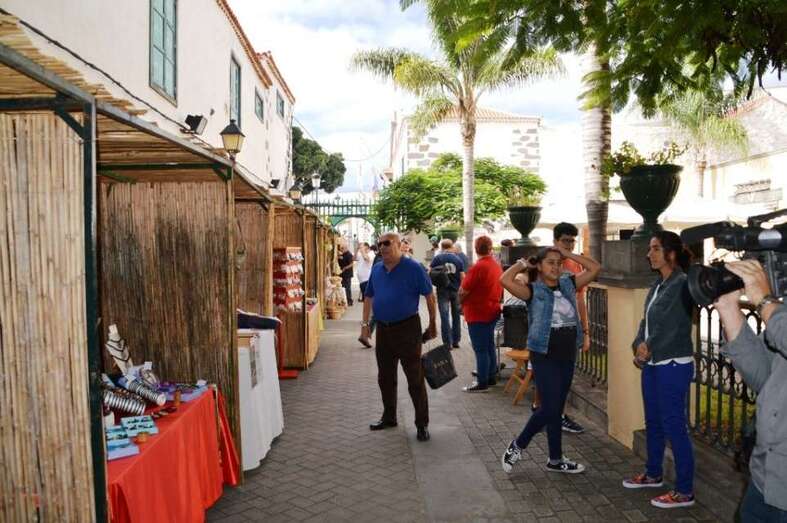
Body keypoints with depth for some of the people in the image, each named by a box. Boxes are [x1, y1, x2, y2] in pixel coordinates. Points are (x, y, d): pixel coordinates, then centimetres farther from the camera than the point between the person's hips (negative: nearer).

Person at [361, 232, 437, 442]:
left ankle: (422, 423, 10)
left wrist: (433, 325, -3)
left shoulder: (413, 268, -11)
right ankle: (389, 417, 31)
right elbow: (368, 297, 15)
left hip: (407, 329, -6)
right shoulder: (376, 269, 6)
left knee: (415, 379, 0)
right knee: (385, 378, 15)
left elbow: (429, 296, -7)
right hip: (383, 329, 6)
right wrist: (365, 324, 11)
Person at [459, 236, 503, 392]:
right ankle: (491, 376, 28)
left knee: (480, 349, -2)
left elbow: (463, 292, -17)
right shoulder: (497, 265, 4)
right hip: (492, 311, 8)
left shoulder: (478, 267, -20)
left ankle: (482, 383, 3)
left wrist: (461, 302, 2)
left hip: (478, 314, -8)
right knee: (489, 346, 18)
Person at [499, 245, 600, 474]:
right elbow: (505, 280, -26)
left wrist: (567, 253, 3)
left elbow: (595, 268, 7)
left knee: (557, 409, 14)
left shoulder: (568, 284, 7)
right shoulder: (533, 290, -9)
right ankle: (517, 446, 12)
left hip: (567, 356, 6)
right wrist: (522, 264, -8)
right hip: (544, 357, -6)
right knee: (550, 409, -8)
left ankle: (556, 460, 25)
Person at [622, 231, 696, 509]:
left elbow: (675, 327, -18)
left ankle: (684, 491, 10)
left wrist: (649, 348, -8)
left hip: (674, 365, -9)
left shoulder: (682, 285, -15)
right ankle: (653, 474, 36)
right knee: (653, 422, 19)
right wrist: (639, 346, -4)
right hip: (652, 364, 9)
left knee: (674, 426, -2)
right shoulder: (657, 285, 11)